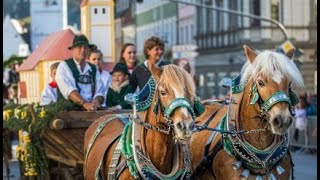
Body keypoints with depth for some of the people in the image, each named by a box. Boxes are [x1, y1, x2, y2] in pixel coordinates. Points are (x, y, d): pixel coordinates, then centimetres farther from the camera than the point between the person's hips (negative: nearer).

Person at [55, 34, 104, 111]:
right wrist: (84, 103, -29)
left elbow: (99, 92, 10)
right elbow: (69, 90, -15)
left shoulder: (93, 69, 16)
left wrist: (95, 102, -13)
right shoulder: (64, 66, 1)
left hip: (91, 111, 5)